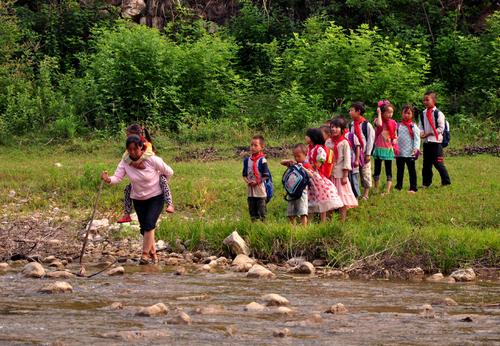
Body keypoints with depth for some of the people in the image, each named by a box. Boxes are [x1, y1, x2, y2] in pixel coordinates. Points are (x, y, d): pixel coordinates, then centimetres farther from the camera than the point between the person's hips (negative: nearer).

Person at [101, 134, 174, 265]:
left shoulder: (152, 160, -20)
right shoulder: (125, 162, -11)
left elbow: (169, 172, -8)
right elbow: (117, 177, -21)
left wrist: (160, 185, 6)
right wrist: (108, 179, -44)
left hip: (156, 197, -4)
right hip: (138, 199, 4)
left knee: (149, 225, -19)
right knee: (144, 229, 5)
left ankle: (145, 255, -16)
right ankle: (153, 255, 19)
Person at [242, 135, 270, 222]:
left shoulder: (262, 160, -9)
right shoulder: (247, 161, 8)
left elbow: (266, 176, -11)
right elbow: (244, 175, 14)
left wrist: (256, 182, -19)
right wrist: (247, 181, -7)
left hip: (260, 190, -5)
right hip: (250, 191, 5)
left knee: (262, 210, -1)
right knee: (252, 211, 11)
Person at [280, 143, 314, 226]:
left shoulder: (307, 165, -4)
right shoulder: (294, 164, 15)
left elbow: (311, 175, -20)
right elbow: (282, 162, 19)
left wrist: (302, 167, -27)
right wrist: (289, 161, -1)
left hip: (301, 192, -7)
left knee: (302, 213, -11)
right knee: (290, 214, 10)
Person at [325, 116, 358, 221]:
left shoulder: (344, 143, -5)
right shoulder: (328, 142, 8)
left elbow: (347, 161, -6)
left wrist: (345, 176, -10)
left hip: (340, 174, -4)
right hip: (329, 173, 4)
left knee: (342, 200, -2)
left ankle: (342, 221, 2)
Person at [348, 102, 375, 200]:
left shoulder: (367, 125, -7)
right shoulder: (351, 125, 8)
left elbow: (370, 140, -6)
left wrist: (368, 154, -9)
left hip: (364, 152, -5)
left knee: (365, 172, 0)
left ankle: (366, 194, 7)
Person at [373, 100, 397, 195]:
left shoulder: (393, 123, 4)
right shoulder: (378, 120, -5)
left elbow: (395, 135, 15)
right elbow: (379, 124, -31)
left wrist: (395, 139, -7)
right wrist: (379, 113, -18)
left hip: (388, 149, 2)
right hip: (379, 148, -2)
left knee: (389, 171, 0)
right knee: (377, 170, 7)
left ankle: (388, 190, 1)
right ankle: (376, 189, 18)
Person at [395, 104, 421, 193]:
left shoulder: (413, 126, -4)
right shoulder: (398, 126, 9)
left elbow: (417, 139, -7)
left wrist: (416, 148, -19)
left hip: (409, 153, -5)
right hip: (399, 152, 5)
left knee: (412, 170, 2)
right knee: (400, 170, 13)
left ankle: (413, 188, 5)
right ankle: (398, 187, 22)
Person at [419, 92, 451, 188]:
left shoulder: (438, 113, -8)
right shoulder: (423, 114, 12)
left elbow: (441, 128, -10)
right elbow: (420, 126, 16)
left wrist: (429, 133, -14)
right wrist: (421, 133, -7)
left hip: (436, 141, -6)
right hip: (426, 142, 6)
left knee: (437, 162, -6)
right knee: (426, 163, 8)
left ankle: (446, 181, 5)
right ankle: (426, 183, 14)